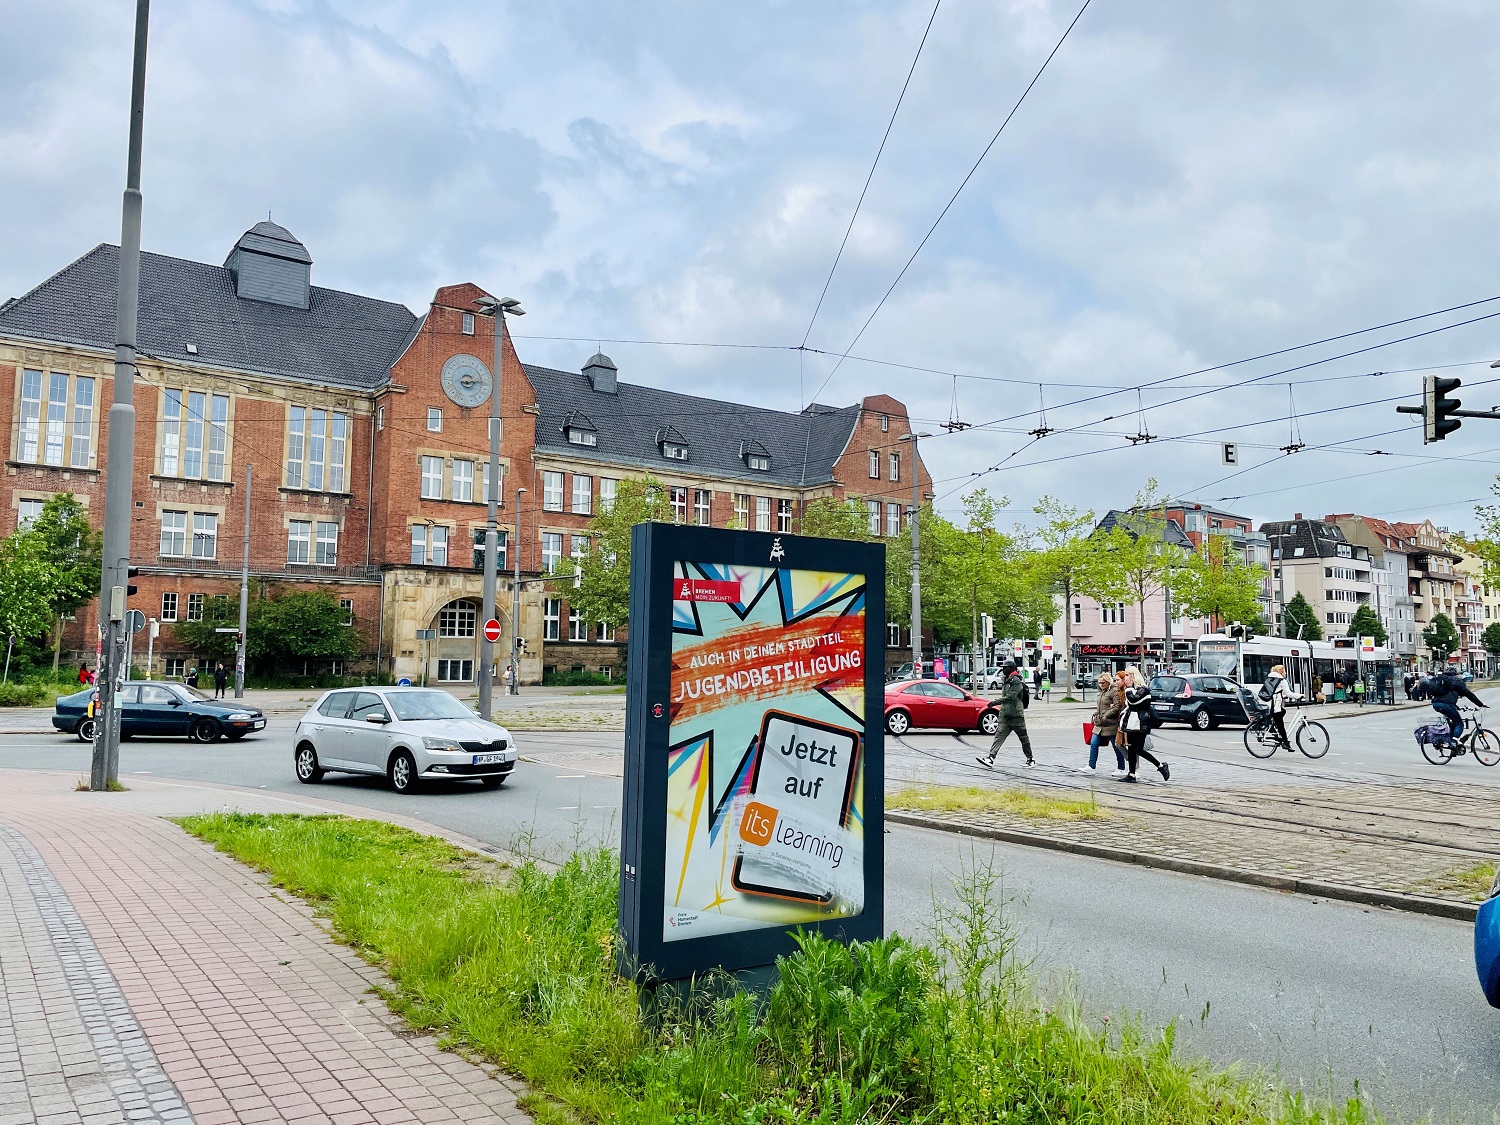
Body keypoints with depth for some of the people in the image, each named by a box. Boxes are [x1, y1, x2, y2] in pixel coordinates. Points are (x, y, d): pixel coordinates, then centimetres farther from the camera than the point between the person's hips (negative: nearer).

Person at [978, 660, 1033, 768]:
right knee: (999, 736, -7)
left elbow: (1010, 697, -23)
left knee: (1024, 738, 7)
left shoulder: (1016, 681, -13)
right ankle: (991, 758, -19)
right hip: (1005, 715, 8)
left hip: (1016, 716, -8)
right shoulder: (1007, 681, 15)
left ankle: (1030, 759, 22)